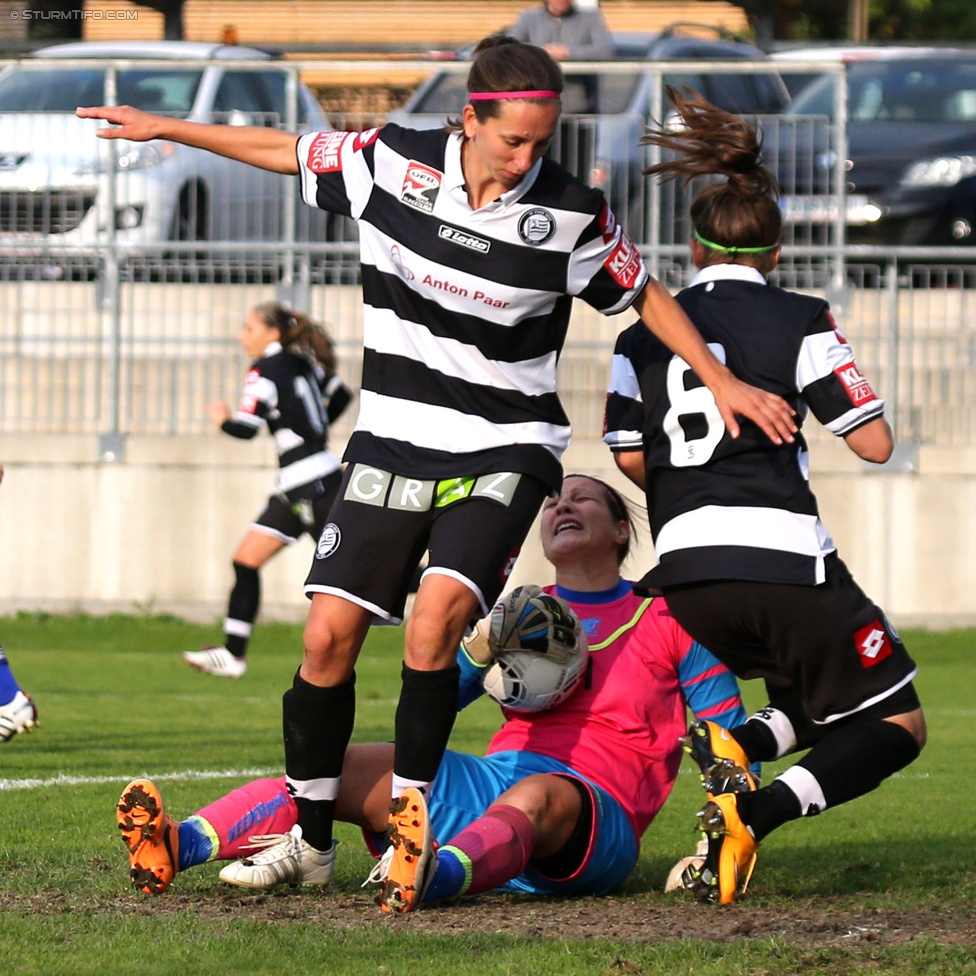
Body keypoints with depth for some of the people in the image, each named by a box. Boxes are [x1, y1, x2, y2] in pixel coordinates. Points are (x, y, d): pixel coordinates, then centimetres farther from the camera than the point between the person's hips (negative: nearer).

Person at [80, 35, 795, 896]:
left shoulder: (571, 215, -11)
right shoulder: (392, 163, -5)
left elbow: (645, 296, 5)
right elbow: (290, 152, 11)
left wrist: (722, 382, 3)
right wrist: (165, 128, 16)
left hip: (503, 453, -3)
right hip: (392, 442, 3)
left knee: (435, 620, -24)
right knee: (328, 635, -4)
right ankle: (310, 836, 13)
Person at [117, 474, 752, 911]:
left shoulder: (668, 620, 14)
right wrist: (485, 646, -4)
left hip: (597, 813, -4)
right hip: (489, 784, 4)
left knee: (537, 794, -41)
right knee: (340, 766, -20)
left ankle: (433, 877, -76)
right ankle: (176, 847, -43)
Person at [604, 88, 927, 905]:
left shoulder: (645, 333, 11)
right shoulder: (799, 322, 0)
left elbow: (630, 458, 11)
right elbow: (875, 442, -1)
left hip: (681, 574, 5)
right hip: (786, 563, -5)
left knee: (811, 710, 27)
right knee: (897, 725, 9)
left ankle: (727, 750, -9)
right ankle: (764, 807, -18)